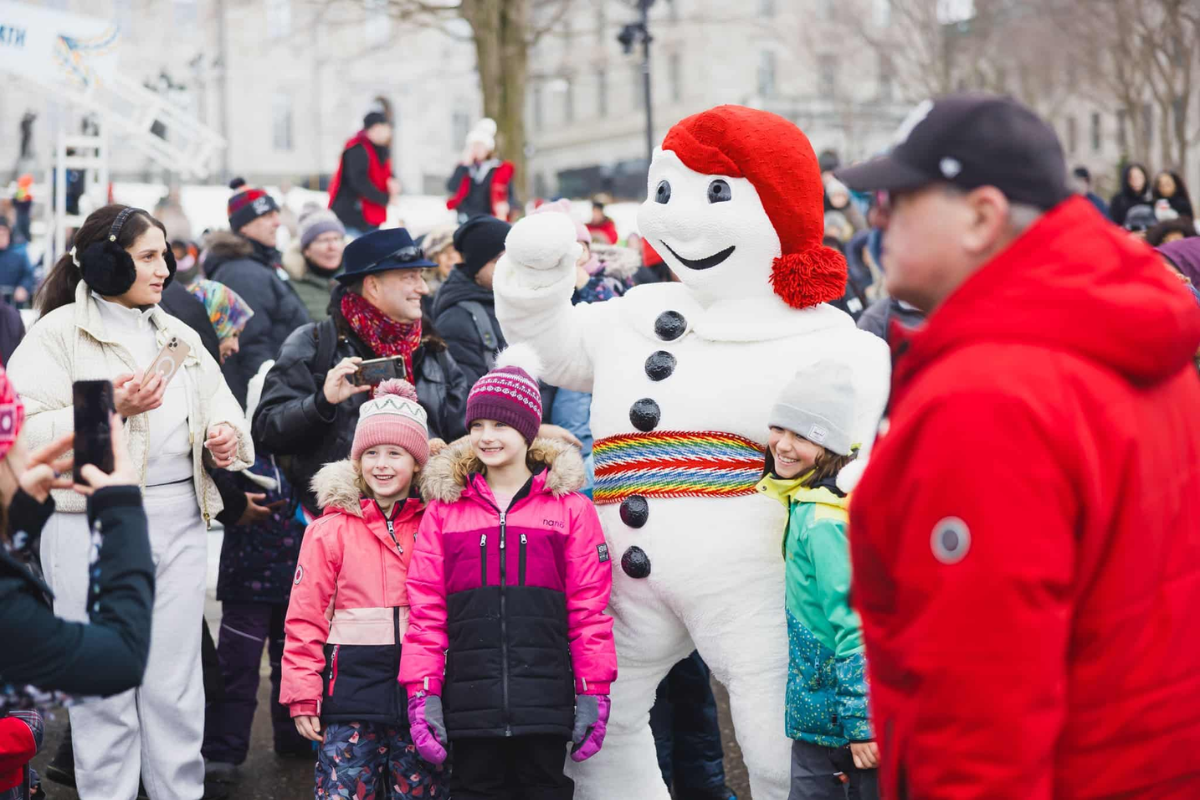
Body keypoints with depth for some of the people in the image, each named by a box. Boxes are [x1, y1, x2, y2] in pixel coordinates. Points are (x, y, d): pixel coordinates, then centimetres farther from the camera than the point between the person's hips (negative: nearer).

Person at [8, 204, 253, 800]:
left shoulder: (180, 337, 17)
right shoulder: (58, 332, -1)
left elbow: (219, 405, 20)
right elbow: (27, 432, -10)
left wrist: (226, 435, -3)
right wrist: (110, 409, -18)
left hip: (178, 520, 5)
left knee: (177, 685, 8)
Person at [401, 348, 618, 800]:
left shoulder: (570, 508, 5)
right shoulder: (444, 508, 9)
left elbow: (589, 607, 3)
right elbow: (425, 607, 5)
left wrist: (594, 694, -1)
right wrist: (422, 693, -1)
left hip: (544, 704, -1)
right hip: (470, 704, 1)